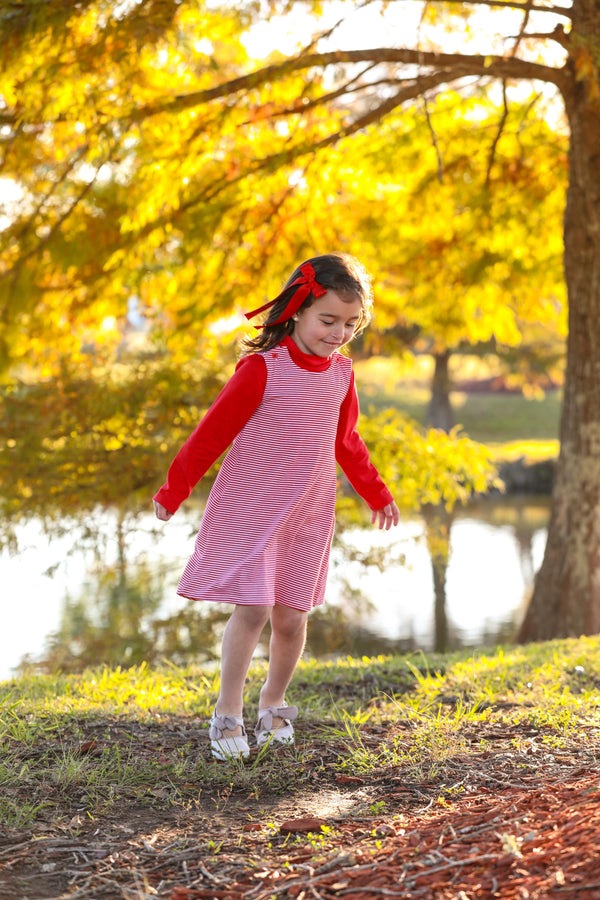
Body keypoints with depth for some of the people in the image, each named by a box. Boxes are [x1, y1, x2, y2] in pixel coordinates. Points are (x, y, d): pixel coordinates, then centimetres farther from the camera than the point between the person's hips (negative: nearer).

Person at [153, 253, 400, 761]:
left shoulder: (341, 372, 4)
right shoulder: (263, 367, -13)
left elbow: (346, 442, 19)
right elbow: (214, 431, -6)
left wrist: (376, 494, 27)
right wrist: (174, 491, -2)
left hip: (309, 513, 5)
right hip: (250, 507, -4)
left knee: (291, 617, 6)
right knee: (252, 609, -10)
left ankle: (274, 704, 28)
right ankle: (228, 713, 5)